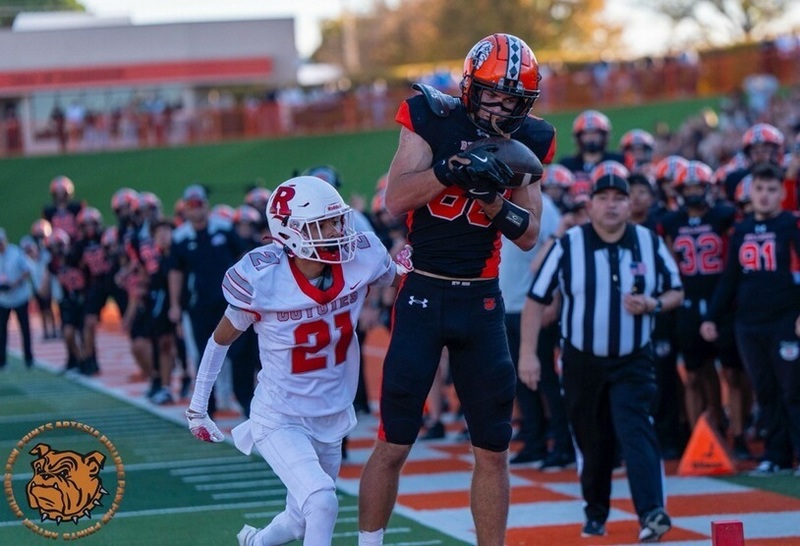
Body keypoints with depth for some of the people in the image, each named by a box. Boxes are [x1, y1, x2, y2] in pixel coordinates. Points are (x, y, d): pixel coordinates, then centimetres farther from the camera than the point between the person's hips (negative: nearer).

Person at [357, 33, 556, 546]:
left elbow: (529, 236, 1)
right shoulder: (434, 119, -6)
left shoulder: (526, 143, 2)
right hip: (422, 295, -3)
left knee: (494, 450, 6)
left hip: (482, 301, 3)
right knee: (394, 445, -2)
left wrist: (493, 196, -17)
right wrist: (454, 169, -28)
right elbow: (396, 199, -15)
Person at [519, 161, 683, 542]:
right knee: (593, 441, 9)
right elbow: (536, 299, -5)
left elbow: (675, 292, 7)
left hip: (633, 361, 0)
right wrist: (527, 353, -12)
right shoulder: (568, 246, -8)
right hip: (582, 362, 0)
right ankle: (596, 514, 29)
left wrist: (653, 304, -16)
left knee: (635, 431, -18)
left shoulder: (650, 244, -3)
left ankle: (651, 512, -27)